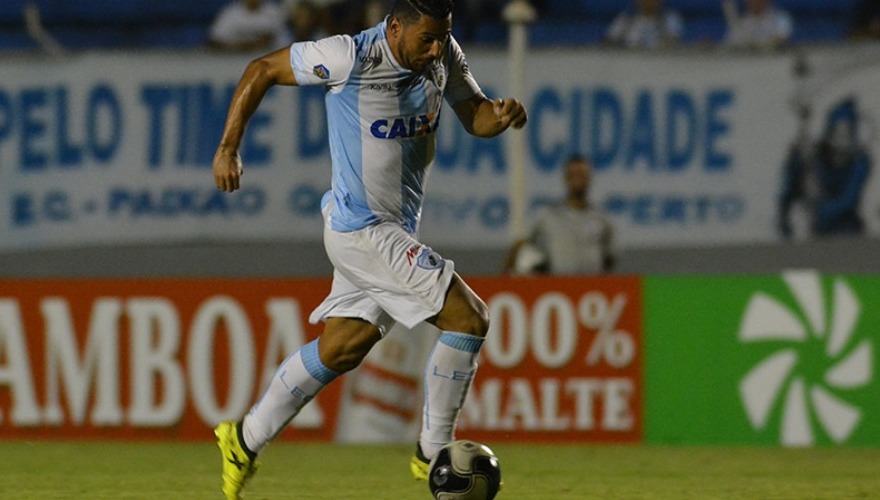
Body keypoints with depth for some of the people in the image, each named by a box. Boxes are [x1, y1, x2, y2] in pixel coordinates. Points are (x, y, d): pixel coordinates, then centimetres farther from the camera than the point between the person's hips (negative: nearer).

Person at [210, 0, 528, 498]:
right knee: (469, 316, -15)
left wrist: (501, 114, -13)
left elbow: (474, 114, 11)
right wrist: (229, 148, -9)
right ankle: (433, 455, -3)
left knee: (341, 347, 15)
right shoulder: (351, 57, -19)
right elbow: (263, 69, -8)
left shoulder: (444, 55, -1)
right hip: (362, 228, -8)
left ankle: (245, 439, 28)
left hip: (399, 230, 8)